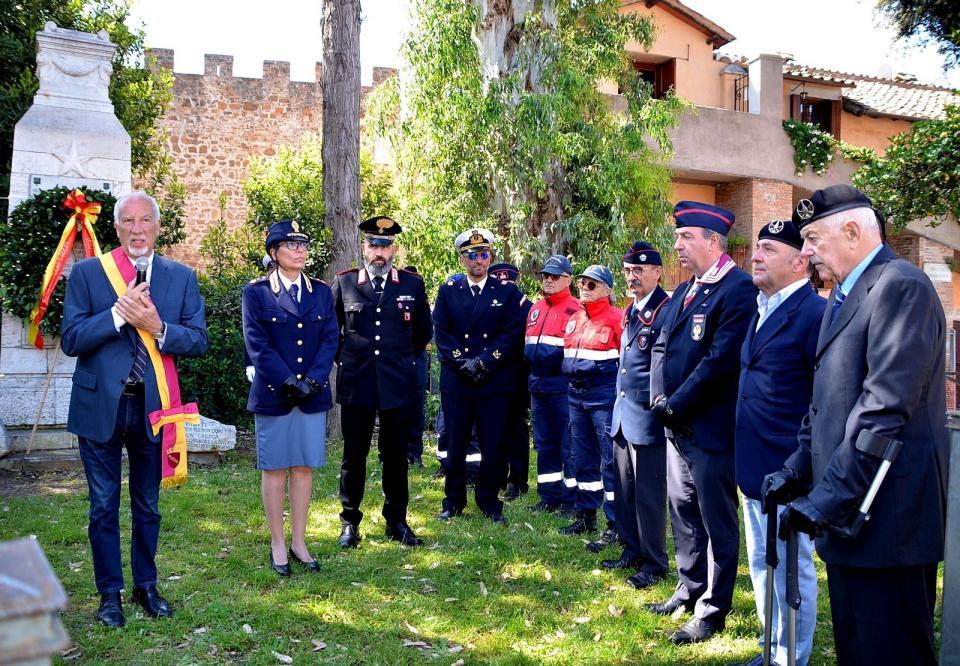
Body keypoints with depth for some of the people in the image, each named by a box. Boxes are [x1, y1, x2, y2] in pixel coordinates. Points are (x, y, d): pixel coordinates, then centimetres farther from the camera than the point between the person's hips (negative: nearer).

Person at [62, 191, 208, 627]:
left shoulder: (181, 277, 3)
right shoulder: (87, 273, -2)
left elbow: (198, 340, -2)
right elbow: (71, 339, -9)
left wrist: (158, 327, -18)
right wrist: (119, 314, -21)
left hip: (153, 405, 2)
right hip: (100, 406, -1)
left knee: (148, 505, 15)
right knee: (103, 506, 8)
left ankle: (146, 586, 30)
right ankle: (110, 593, 22)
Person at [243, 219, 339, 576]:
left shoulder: (321, 291, 8)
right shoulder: (256, 292, -3)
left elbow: (330, 339, 2)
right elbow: (257, 344, -9)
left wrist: (314, 379, -12)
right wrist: (289, 382, -17)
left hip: (313, 395, 3)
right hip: (273, 395, -3)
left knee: (304, 467, 8)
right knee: (275, 469, 5)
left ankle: (299, 542, 18)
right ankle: (278, 545, 15)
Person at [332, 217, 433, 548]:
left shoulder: (412, 284, 3)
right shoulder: (344, 282, 1)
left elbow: (424, 331, 16)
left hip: (398, 384, 1)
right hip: (356, 383, -1)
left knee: (396, 455, 8)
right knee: (354, 455, 6)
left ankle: (396, 520, 20)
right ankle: (349, 521, 17)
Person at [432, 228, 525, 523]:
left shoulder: (507, 292, 5)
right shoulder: (447, 290, 9)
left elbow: (510, 334, -3)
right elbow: (441, 333, 1)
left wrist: (484, 363, -13)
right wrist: (463, 363, -11)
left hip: (494, 381, -1)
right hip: (455, 381, 1)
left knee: (493, 445, 2)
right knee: (455, 444, 6)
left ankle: (489, 501, 16)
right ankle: (453, 501, 19)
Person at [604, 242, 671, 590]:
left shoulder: (666, 312, -14)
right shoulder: (630, 311, 13)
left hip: (647, 418, -8)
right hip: (623, 415, 9)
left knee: (649, 495, 2)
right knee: (623, 491, 15)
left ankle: (654, 564, 15)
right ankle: (632, 551, 29)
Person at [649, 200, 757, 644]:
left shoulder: (738, 289, -15)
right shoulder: (684, 291, 14)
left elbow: (721, 360, -21)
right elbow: (662, 347, 13)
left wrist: (675, 406, -16)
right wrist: (660, 398, -3)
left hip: (712, 427, -9)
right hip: (678, 425, 9)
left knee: (716, 520, 3)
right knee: (683, 510, 18)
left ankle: (712, 611, 14)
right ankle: (690, 588, 34)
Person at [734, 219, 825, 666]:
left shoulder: (814, 314, -15)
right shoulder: (761, 310, 12)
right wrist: (745, 458, 14)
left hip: (786, 473, -9)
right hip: (754, 468, 9)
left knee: (790, 571, 5)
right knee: (761, 566, 20)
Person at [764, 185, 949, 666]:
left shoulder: (901, 286, -13)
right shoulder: (842, 295, 17)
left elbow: (886, 405, -21)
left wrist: (831, 496, -21)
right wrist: (798, 472, 11)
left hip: (887, 514, -9)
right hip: (848, 510, 9)